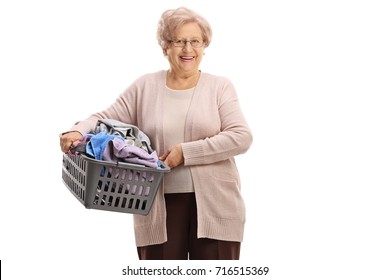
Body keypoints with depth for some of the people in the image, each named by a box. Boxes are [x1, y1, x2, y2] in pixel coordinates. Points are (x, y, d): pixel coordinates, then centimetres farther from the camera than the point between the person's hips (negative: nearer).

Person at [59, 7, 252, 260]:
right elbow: (107, 119, 6)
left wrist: (186, 151, -15)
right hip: (159, 205, 1)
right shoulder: (145, 87, 8)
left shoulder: (220, 87, 4)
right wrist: (77, 131, -16)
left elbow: (241, 137, -7)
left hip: (214, 205, -1)